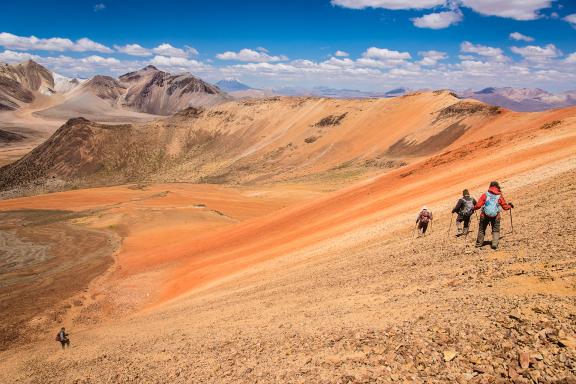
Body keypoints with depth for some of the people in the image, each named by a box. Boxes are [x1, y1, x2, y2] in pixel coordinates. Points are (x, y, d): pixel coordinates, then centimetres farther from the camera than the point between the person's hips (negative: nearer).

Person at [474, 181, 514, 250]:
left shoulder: (485, 195, -2)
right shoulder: (500, 196, 0)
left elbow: (478, 205, -6)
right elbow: (505, 207, 8)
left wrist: (474, 208, 14)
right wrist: (509, 206, 29)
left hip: (484, 215, 0)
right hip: (495, 216, 0)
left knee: (481, 230, 15)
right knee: (496, 230, 13)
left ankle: (479, 244, 23)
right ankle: (494, 244, -2)